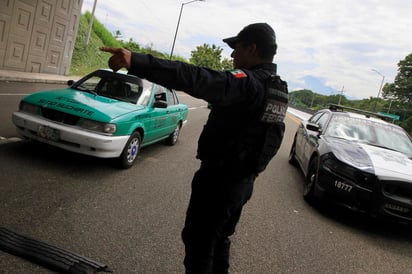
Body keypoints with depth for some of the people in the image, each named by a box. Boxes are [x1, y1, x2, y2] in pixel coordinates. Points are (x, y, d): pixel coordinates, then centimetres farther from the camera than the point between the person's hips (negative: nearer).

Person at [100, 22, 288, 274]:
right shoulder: (279, 89, 7)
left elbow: (197, 79, -39)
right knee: (220, 239, 26)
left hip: (218, 179, -9)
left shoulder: (248, 83, -22)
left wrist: (136, 62, -46)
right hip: (244, 181, 9)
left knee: (198, 243, 8)